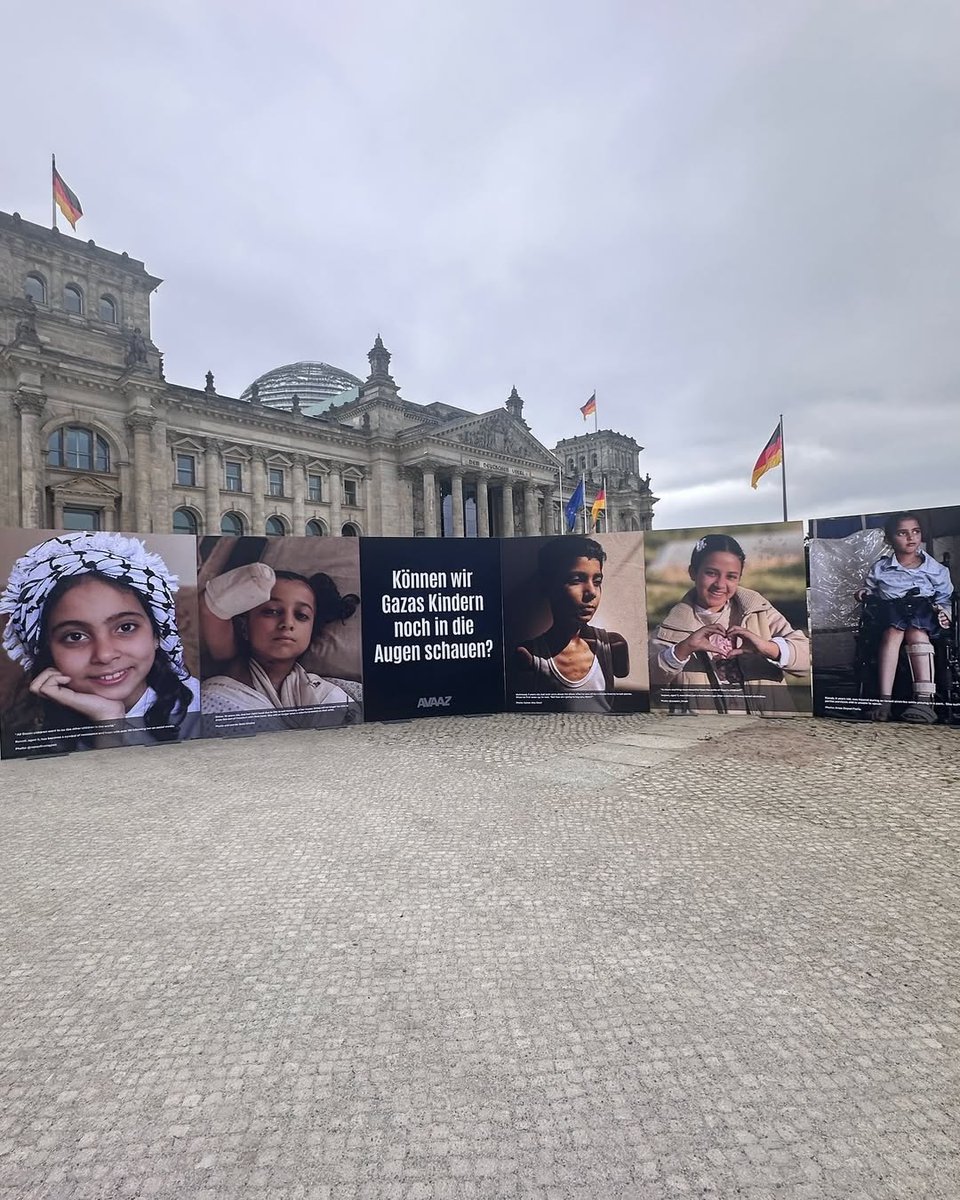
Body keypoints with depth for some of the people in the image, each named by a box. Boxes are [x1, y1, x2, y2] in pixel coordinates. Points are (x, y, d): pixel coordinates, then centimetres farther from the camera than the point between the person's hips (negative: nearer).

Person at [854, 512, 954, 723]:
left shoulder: (936, 569, 16)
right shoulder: (879, 569, 15)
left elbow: (944, 599, 19)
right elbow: (871, 594, 25)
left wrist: (943, 613, 0)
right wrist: (864, 594, 3)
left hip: (923, 614, 0)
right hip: (889, 613, 0)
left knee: (915, 632, -35)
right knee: (893, 631, -35)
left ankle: (925, 700, -42)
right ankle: (884, 700, -44)